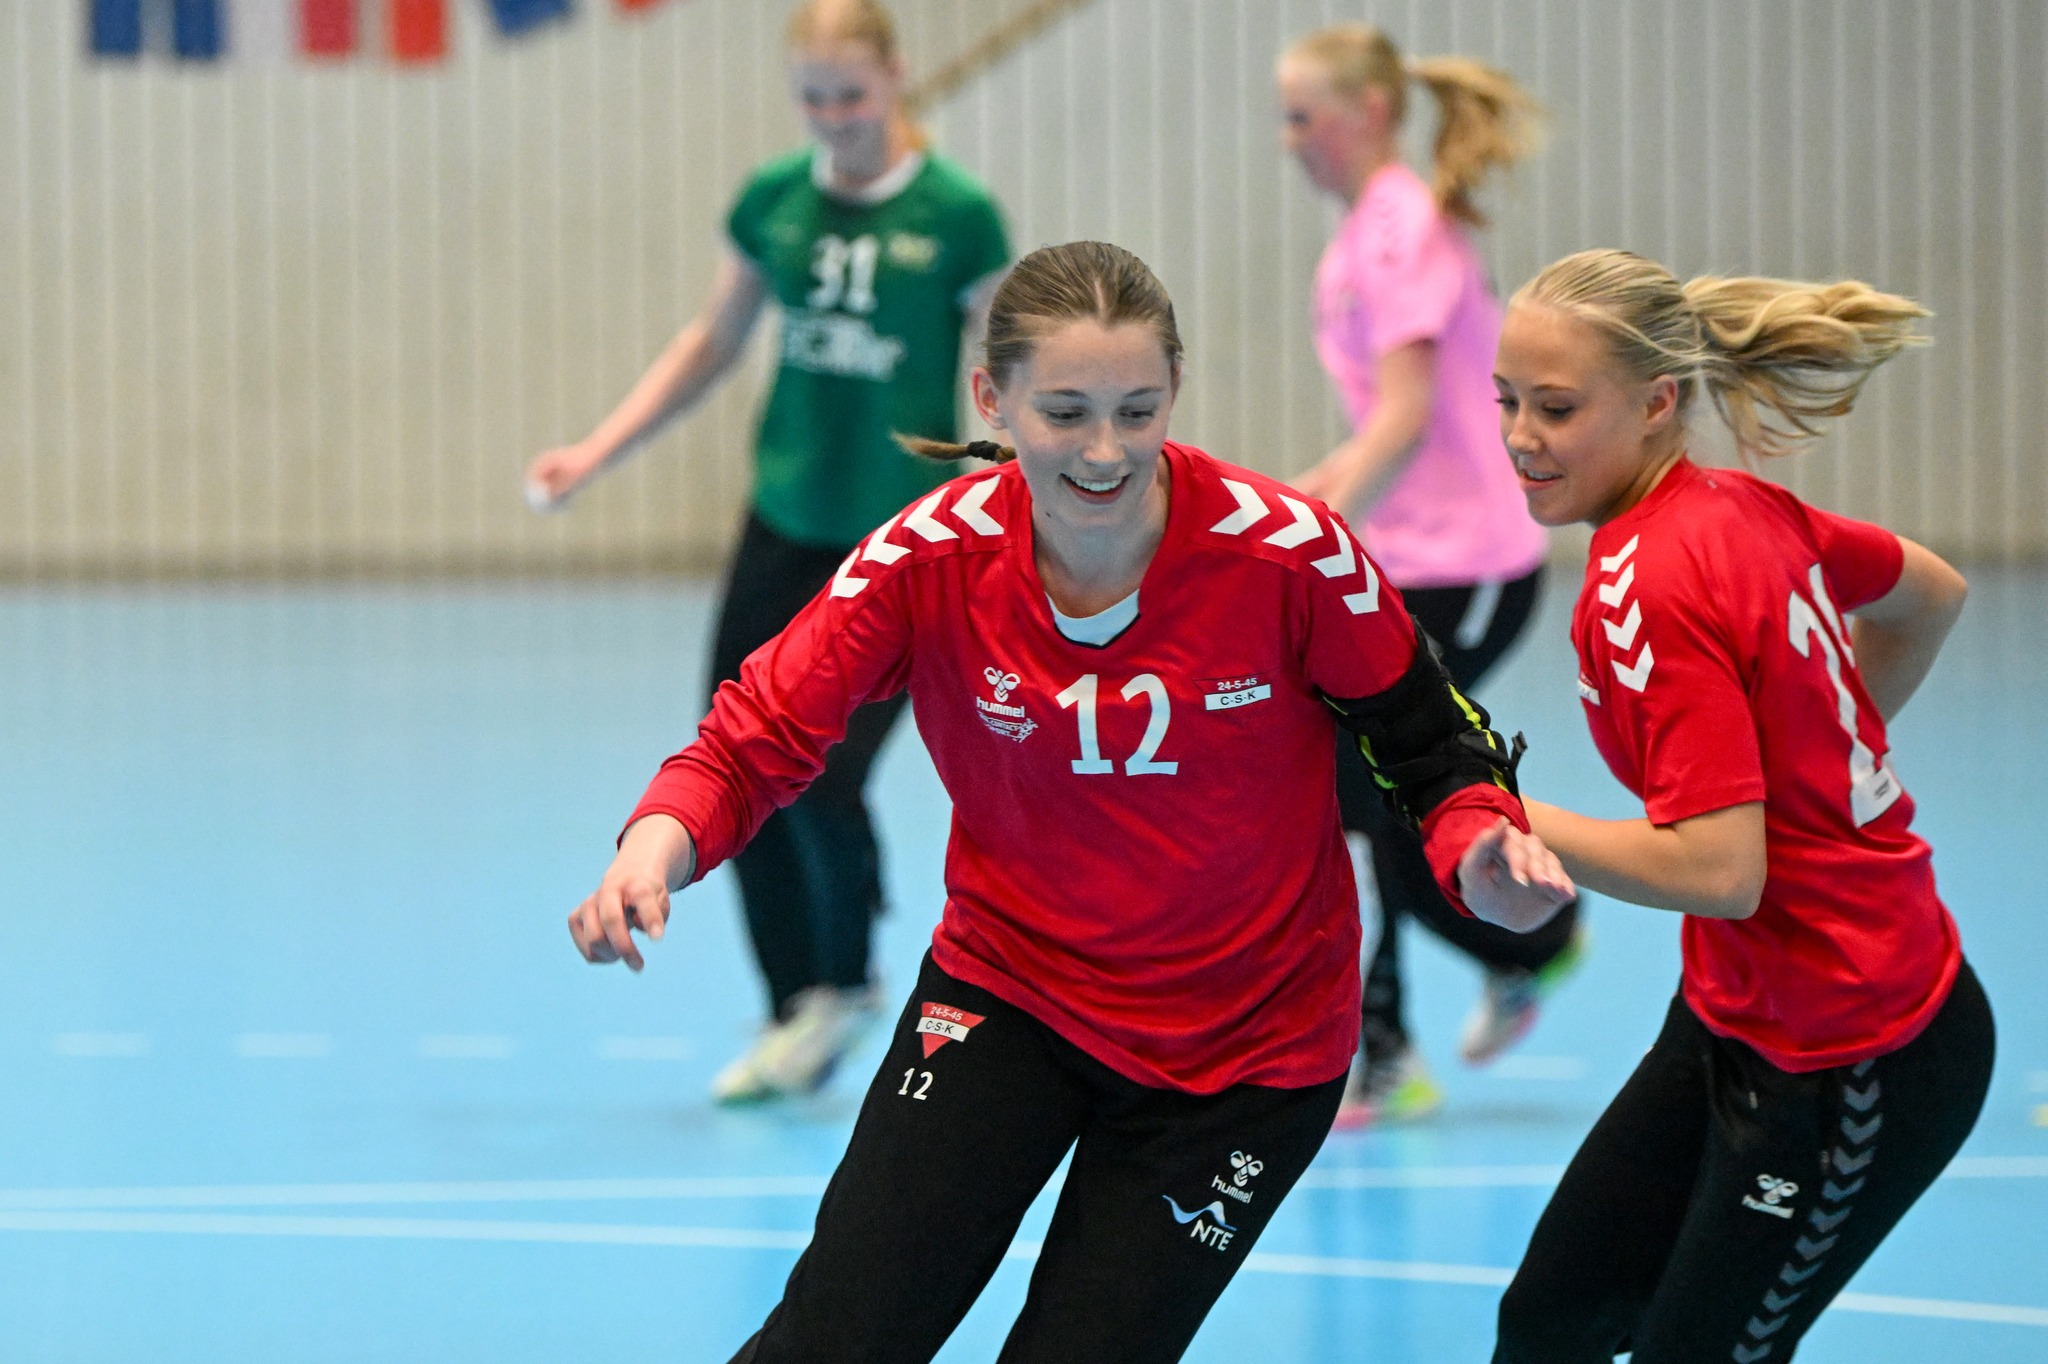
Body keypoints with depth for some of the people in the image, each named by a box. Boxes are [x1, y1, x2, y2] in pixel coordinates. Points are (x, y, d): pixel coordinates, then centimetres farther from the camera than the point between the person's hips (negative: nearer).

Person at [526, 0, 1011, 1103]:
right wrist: (595, 453, 9)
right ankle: (792, 1018, 21)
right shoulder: (774, 201, 2)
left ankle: (845, 987, 17)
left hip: (905, 542, -5)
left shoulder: (957, 217, -10)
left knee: (823, 781, -12)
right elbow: (711, 344, 15)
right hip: (785, 527, 5)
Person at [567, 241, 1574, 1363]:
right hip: (1004, 994, 1)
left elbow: (1425, 742, -5)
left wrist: (1478, 850, -27)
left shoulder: (1288, 553, -19)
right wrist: (657, 844, -33)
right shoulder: (930, 559, -16)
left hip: (1245, 1045, -1)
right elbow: (756, 740, -12)